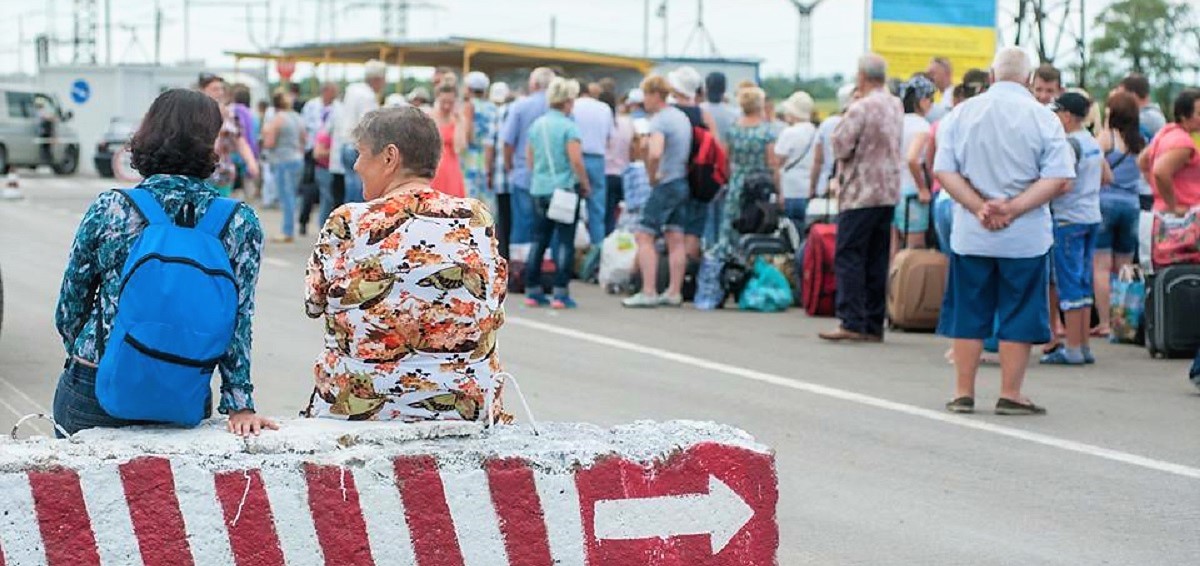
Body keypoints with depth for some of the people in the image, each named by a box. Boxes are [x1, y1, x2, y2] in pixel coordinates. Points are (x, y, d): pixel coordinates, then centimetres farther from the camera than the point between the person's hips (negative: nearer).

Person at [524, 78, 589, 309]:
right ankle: (560, 294, -5)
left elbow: (529, 158, 14)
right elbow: (576, 161, -16)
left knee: (539, 240, 12)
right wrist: (586, 185, -3)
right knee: (565, 241, -1)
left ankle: (532, 291, 13)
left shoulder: (536, 125, 9)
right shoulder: (568, 126, -11)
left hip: (539, 189, 6)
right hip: (565, 189, -6)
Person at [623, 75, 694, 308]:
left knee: (644, 236, -4)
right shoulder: (682, 116, 14)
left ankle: (648, 293, -9)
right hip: (684, 182, 9)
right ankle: (674, 292, 9)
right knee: (676, 238, 8)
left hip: (666, 183, -8)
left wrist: (652, 176, -15)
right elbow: (688, 150, 24)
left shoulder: (659, 121, -15)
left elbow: (655, 153, -30)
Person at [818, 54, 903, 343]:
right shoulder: (896, 106, 9)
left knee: (848, 257, -4)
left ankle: (852, 322, -10)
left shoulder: (861, 108, -15)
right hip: (889, 191, 7)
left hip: (861, 192, -7)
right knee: (877, 260, 9)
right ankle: (874, 325, 10)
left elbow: (840, 146, -14)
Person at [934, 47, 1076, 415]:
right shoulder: (1043, 118, -4)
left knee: (968, 314, 10)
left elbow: (944, 170, -3)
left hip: (970, 234, 2)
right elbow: (1058, 178, -11)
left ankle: (963, 392, 13)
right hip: (1025, 236, -2)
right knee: (1018, 316, 6)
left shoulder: (963, 113, 2)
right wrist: (1013, 209, -13)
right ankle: (1010, 395, 7)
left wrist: (978, 206, -9)